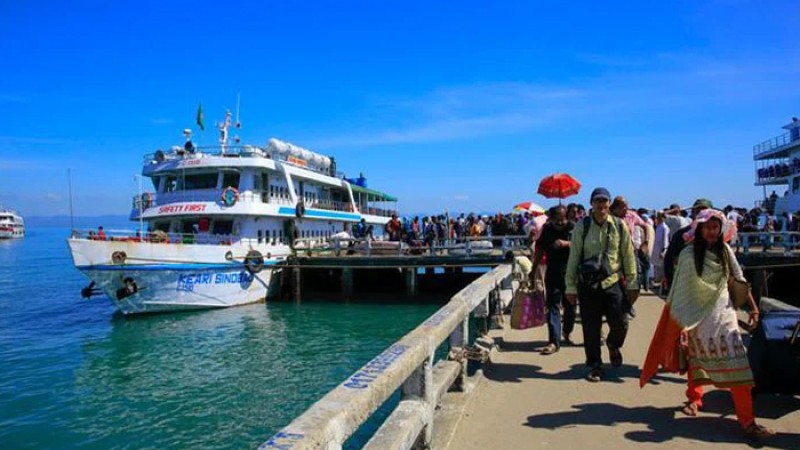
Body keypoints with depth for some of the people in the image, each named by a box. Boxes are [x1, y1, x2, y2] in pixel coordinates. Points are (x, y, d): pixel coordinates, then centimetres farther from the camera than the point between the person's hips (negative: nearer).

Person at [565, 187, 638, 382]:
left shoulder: (620, 226, 2)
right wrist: (570, 286, 0)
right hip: (588, 284, -1)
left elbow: (629, 256, 6)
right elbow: (573, 257, 1)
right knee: (590, 329, 5)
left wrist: (632, 284, 5)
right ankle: (594, 366, 23)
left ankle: (613, 345, 32)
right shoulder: (582, 226, -2)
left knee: (620, 324, -3)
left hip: (613, 282, 1)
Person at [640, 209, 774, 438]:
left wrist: (753, 307, 6)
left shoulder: (725, 250, -1)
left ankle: (747, 419, -3)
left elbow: (739, 279, 8)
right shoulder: (688, 254, -12)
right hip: (697, 313, -2)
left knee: (736, 362, -6)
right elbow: (680, 290, -10)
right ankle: (694, 398, 37)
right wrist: (680, 321, -11)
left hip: (722, 311, 2)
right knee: (695, 357, 14)